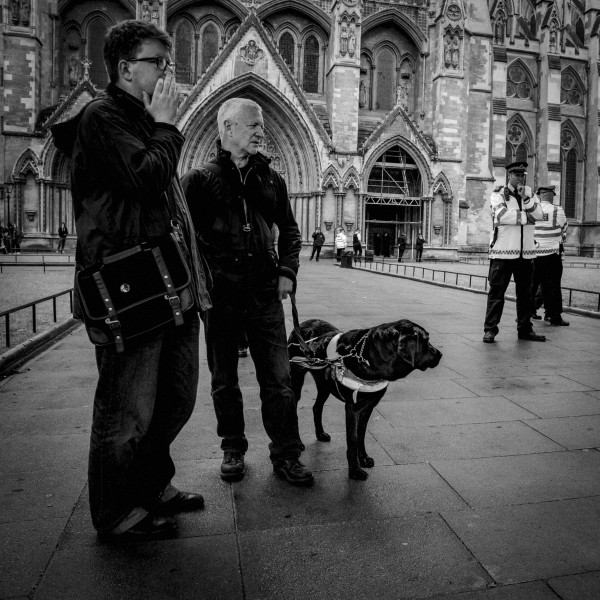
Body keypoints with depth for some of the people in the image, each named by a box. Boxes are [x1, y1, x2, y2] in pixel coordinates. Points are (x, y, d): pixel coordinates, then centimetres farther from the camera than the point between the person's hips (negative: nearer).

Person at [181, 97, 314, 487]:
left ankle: (287, 455, 17)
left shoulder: (272, 179, 11)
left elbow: (290, 230, 18)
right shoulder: (200, 179, 1)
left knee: (279, 380, 4)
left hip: (265, 294, 2)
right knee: (224, 381, 10)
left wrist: (287, 271, 5)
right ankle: (233, 450, 29)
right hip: (220, 294, -2)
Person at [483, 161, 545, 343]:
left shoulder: (530, 193, 14)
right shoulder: (498, 193, 0)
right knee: (496, 291, -4)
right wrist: (526, 217, -7)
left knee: (525, 292, 10)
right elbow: (500, 215, -17)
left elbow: (539, 214, -1)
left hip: (526, 252, 5)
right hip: (503, 251, -5)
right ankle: (490, 329, 1)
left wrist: (525, 198, -13)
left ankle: (525, 329, 20)